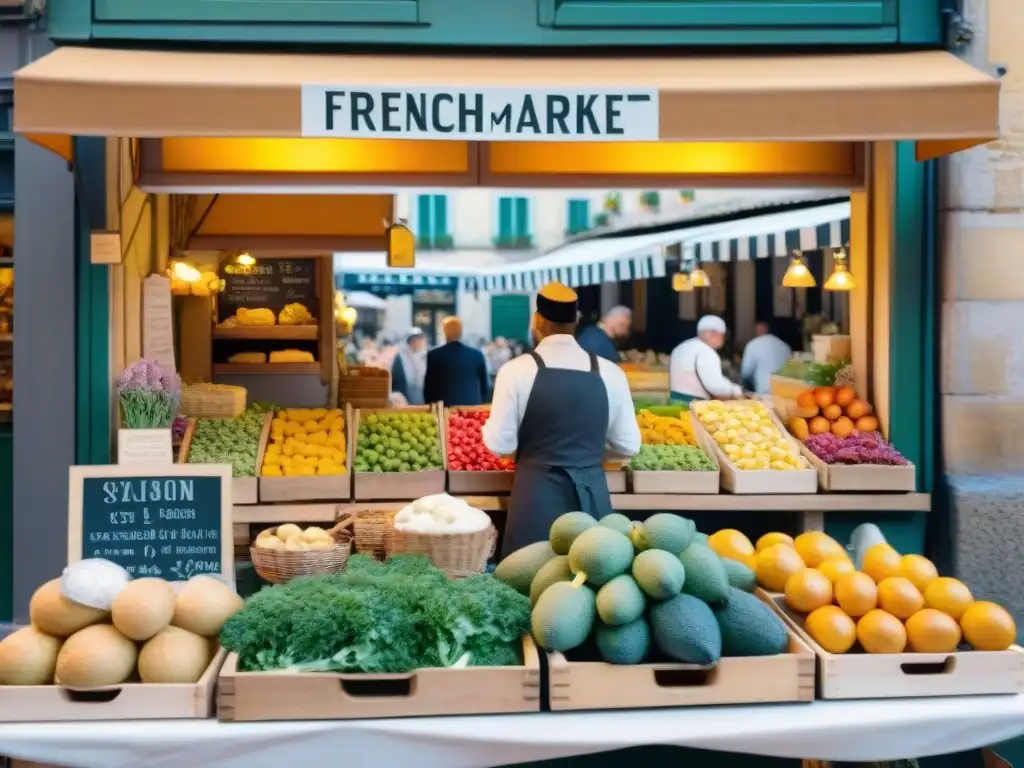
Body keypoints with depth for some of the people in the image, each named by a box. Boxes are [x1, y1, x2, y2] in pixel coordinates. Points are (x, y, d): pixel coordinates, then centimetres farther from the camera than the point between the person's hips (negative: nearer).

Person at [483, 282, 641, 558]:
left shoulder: (517, 370, -7)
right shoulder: (610, 373, 0)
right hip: (592, 495, 2)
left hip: (537, 495, -2)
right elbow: (628, 446, 6)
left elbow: (500, 444, -5)